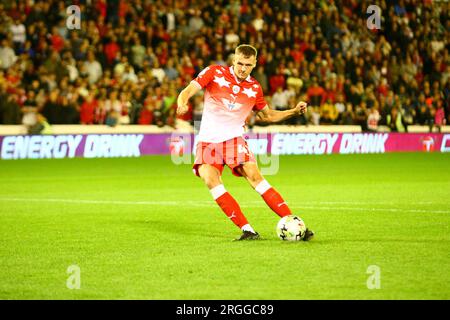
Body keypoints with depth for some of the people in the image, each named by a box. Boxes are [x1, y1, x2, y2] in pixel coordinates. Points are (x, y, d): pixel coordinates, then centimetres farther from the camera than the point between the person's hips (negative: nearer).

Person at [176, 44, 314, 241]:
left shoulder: (254, 88, 8)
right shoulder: (214, 73, -1)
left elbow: (267, 115, 23)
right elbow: (188, 91, -7)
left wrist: (294, 111, 10)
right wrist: (182, 104, -30)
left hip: (234, 138, 1)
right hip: (208, 140, -1)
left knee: (254, 176, -20)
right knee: (210, 178, -24)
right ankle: (247, 230, -24)